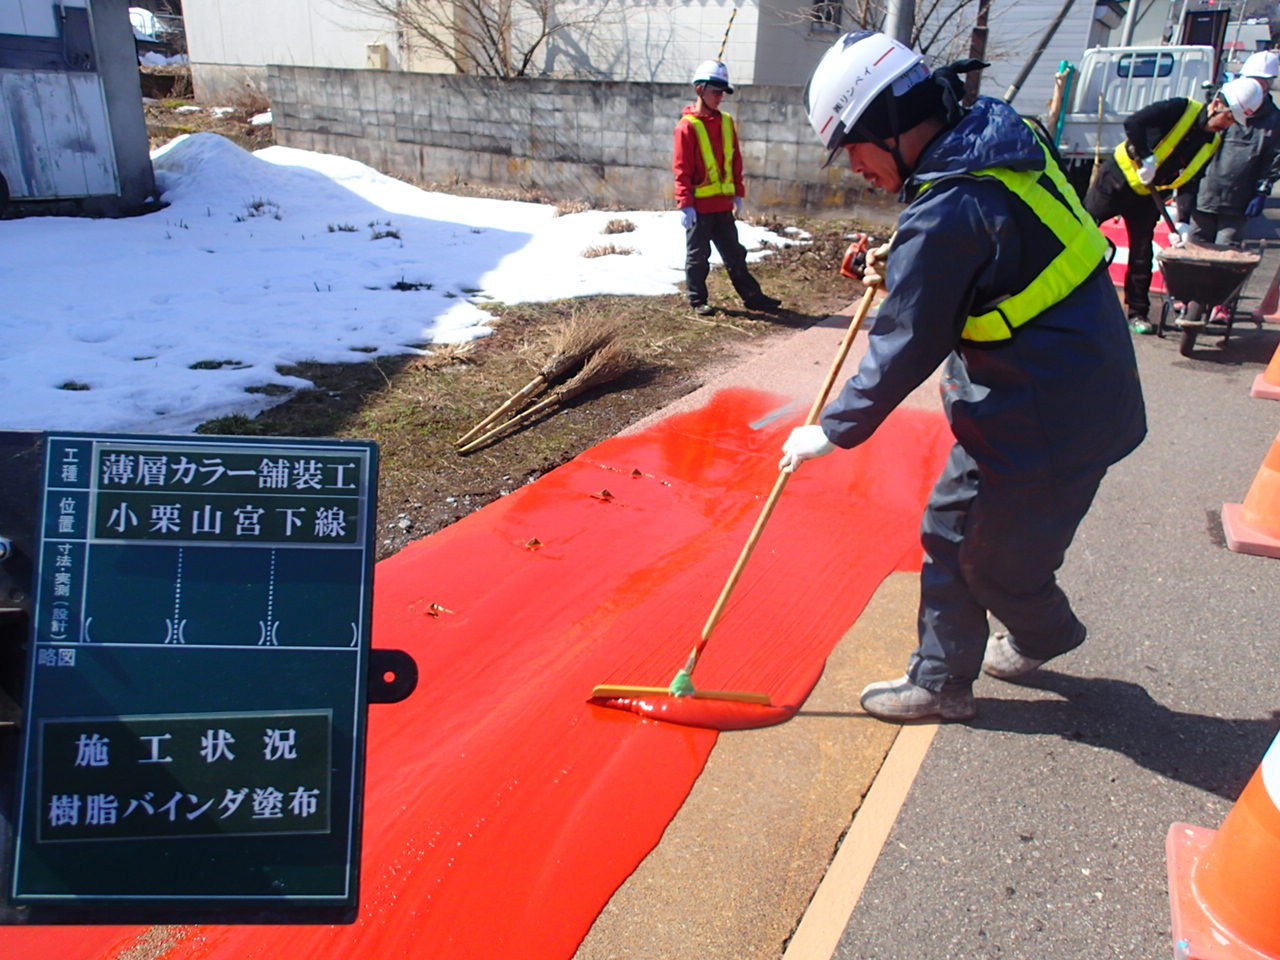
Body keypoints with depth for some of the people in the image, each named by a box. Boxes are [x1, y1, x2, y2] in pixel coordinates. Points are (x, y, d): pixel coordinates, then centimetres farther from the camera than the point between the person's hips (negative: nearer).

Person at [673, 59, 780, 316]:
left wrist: (738, 193, 12)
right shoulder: (688, 126, -9)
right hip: (698, 206, -6)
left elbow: (735, 162, 16)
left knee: (735, 254, 13)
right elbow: (681, 169, -11)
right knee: (698, 255, 5)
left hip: (723, 204, 6)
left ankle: (752, 296, 19)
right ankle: (697, 300, 17)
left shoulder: (726, 123, 10)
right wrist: (685, 204, -15)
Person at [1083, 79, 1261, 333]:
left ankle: (1137, 313, 10)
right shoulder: (1181, 109, -12)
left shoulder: (1213, 145, 5)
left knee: (1142, 255, 2)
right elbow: (1133, 123, -22)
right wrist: (1144, 158, -29)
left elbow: (1189, 184, 6)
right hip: (1117, 178, -5)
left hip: (1146, 196, 5)